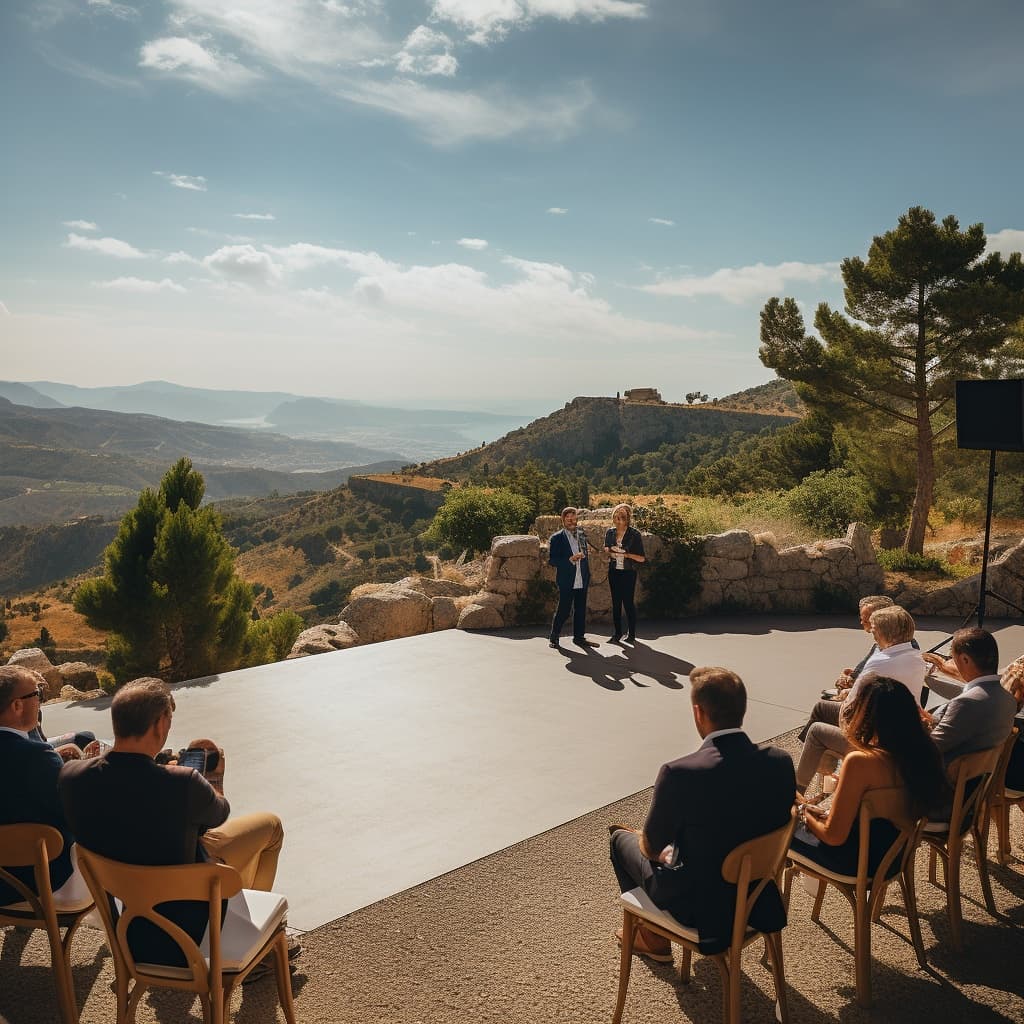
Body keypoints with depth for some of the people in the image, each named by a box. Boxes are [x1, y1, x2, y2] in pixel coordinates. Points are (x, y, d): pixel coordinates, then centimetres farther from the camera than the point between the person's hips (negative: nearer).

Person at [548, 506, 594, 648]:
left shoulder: (582, 536, 13)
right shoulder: (556, 538, -4)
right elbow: (551, 560, -9)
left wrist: (588, 575, 15)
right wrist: (570, 559, -18)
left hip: (582, 581, 5)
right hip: (566, 581, -5)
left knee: (581, 610, 9)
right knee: (563, 610, -2)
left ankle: (579, 637, 20)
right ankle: (553, 638, 12)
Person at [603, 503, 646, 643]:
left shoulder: (634, 534, -10)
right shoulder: (610, 533, 4)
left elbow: (642, 558, -9)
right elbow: (606, 550, 20)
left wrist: (626, 554, -20)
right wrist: (610, 553, -3)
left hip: (628, 573, -4)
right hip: (614, 572, 4)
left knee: (628, 602, -2)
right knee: (616, 602, 8)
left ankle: (632, 634, 10)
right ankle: (617, 633, 18)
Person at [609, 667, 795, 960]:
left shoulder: (679, 774, -30)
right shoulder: (780, 763, -16)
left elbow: (650, 848, -15)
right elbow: (779, 824, 2)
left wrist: (660, 852, 9)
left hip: (697, 905, -5)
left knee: (621, 839, 21)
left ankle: (654, 940, 35)